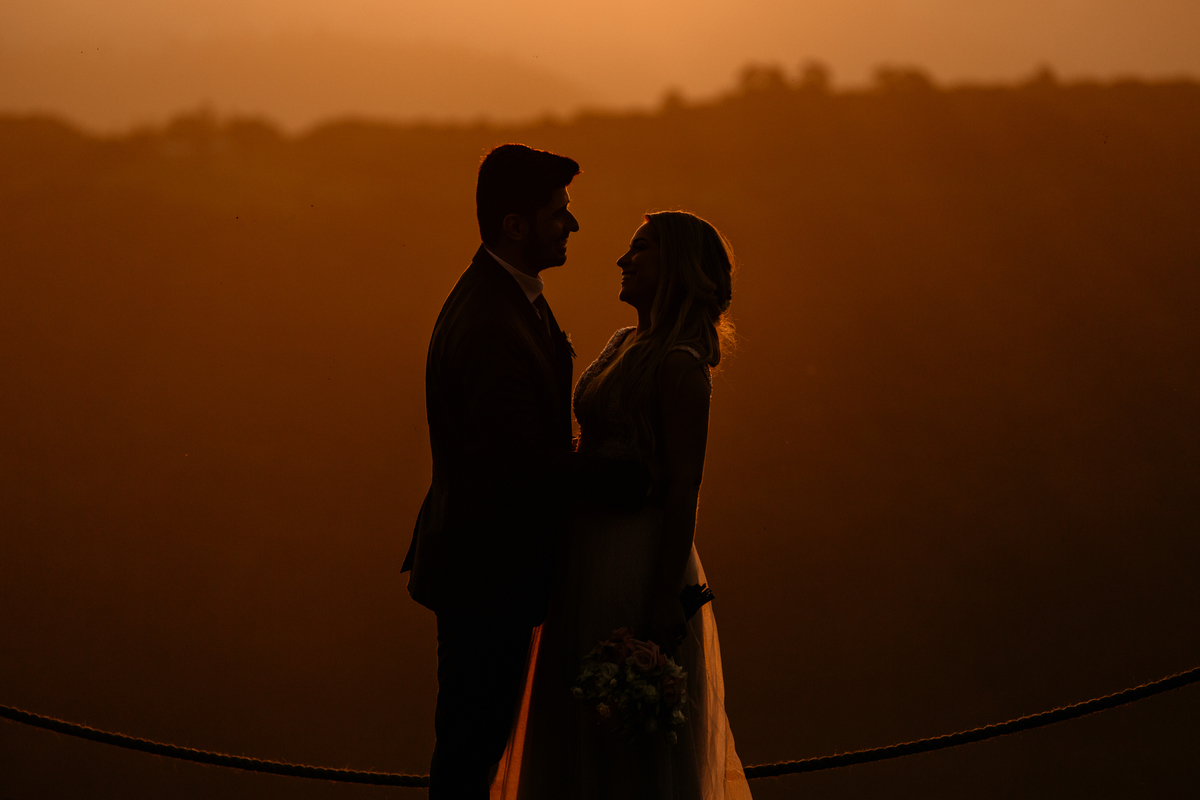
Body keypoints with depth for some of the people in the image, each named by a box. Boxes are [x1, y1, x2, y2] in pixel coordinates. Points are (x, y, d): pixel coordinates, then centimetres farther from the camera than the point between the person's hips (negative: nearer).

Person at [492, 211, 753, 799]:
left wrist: (664, 602, -20)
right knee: (583, 720, 19)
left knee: (632, 744, 3)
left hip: (637, 561, -9)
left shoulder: (680, 368, -17)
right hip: (592, 552, 9)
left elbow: (683, 489, -19)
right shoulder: (626, 344, 10)